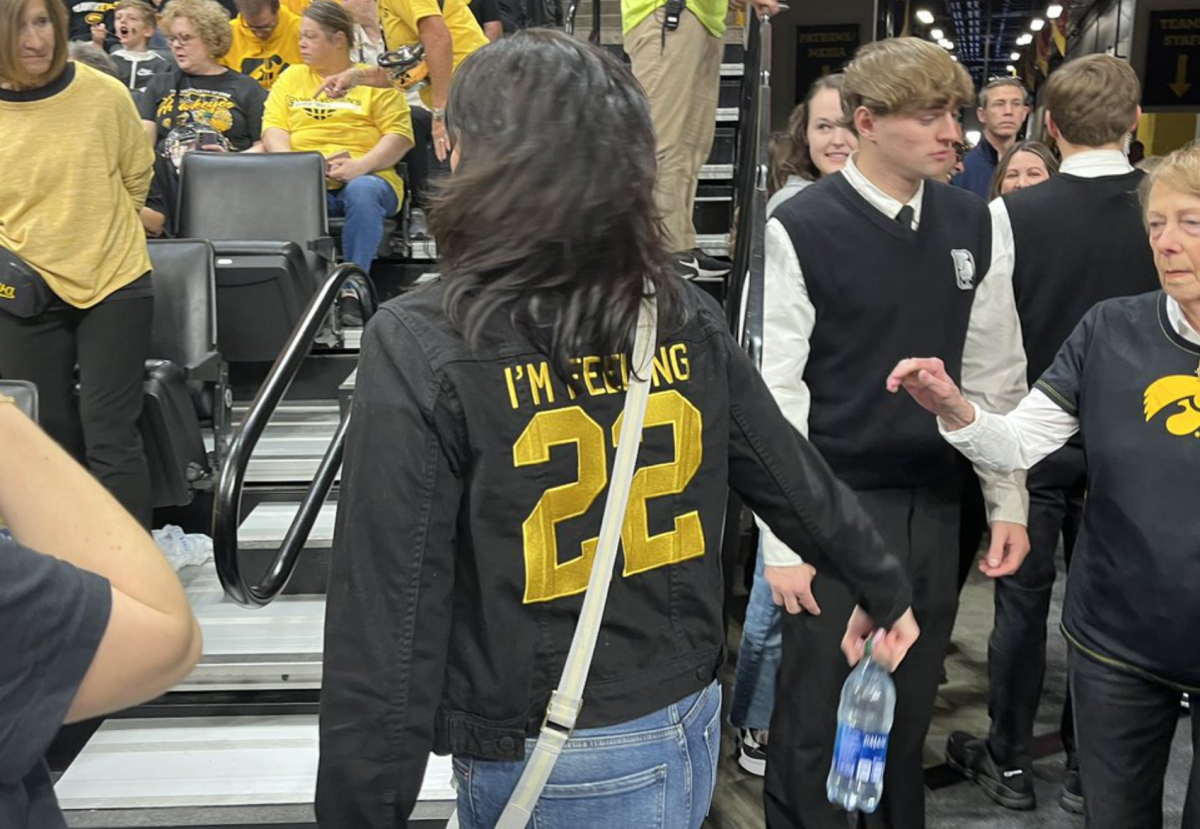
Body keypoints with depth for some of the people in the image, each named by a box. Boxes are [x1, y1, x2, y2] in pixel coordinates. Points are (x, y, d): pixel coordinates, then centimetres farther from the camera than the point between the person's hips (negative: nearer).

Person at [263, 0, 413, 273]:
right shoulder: (291, 77, 22)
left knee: (362, 191, -38)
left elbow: (400, 135, 1)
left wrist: (360, 165, -15)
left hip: (366, 178, -2)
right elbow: (273, 129, 12)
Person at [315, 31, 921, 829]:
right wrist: (884, 586, 24)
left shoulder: (424, 348, -19)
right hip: (686, 720, 5)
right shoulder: (688, 320, -4)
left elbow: (389, 619, -19)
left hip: (550, 764, -5)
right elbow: (796, 480, 7)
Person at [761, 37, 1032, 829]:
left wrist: (1009, 504, 9)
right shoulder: (802, 229, -11)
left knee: (910, 715, 16)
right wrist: (783, 538, -10)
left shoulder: (974, 222, 4)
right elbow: (775, 394, -10)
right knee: (817, 721, 5)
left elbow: (998, 375, 10)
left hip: (937, 506, 4)